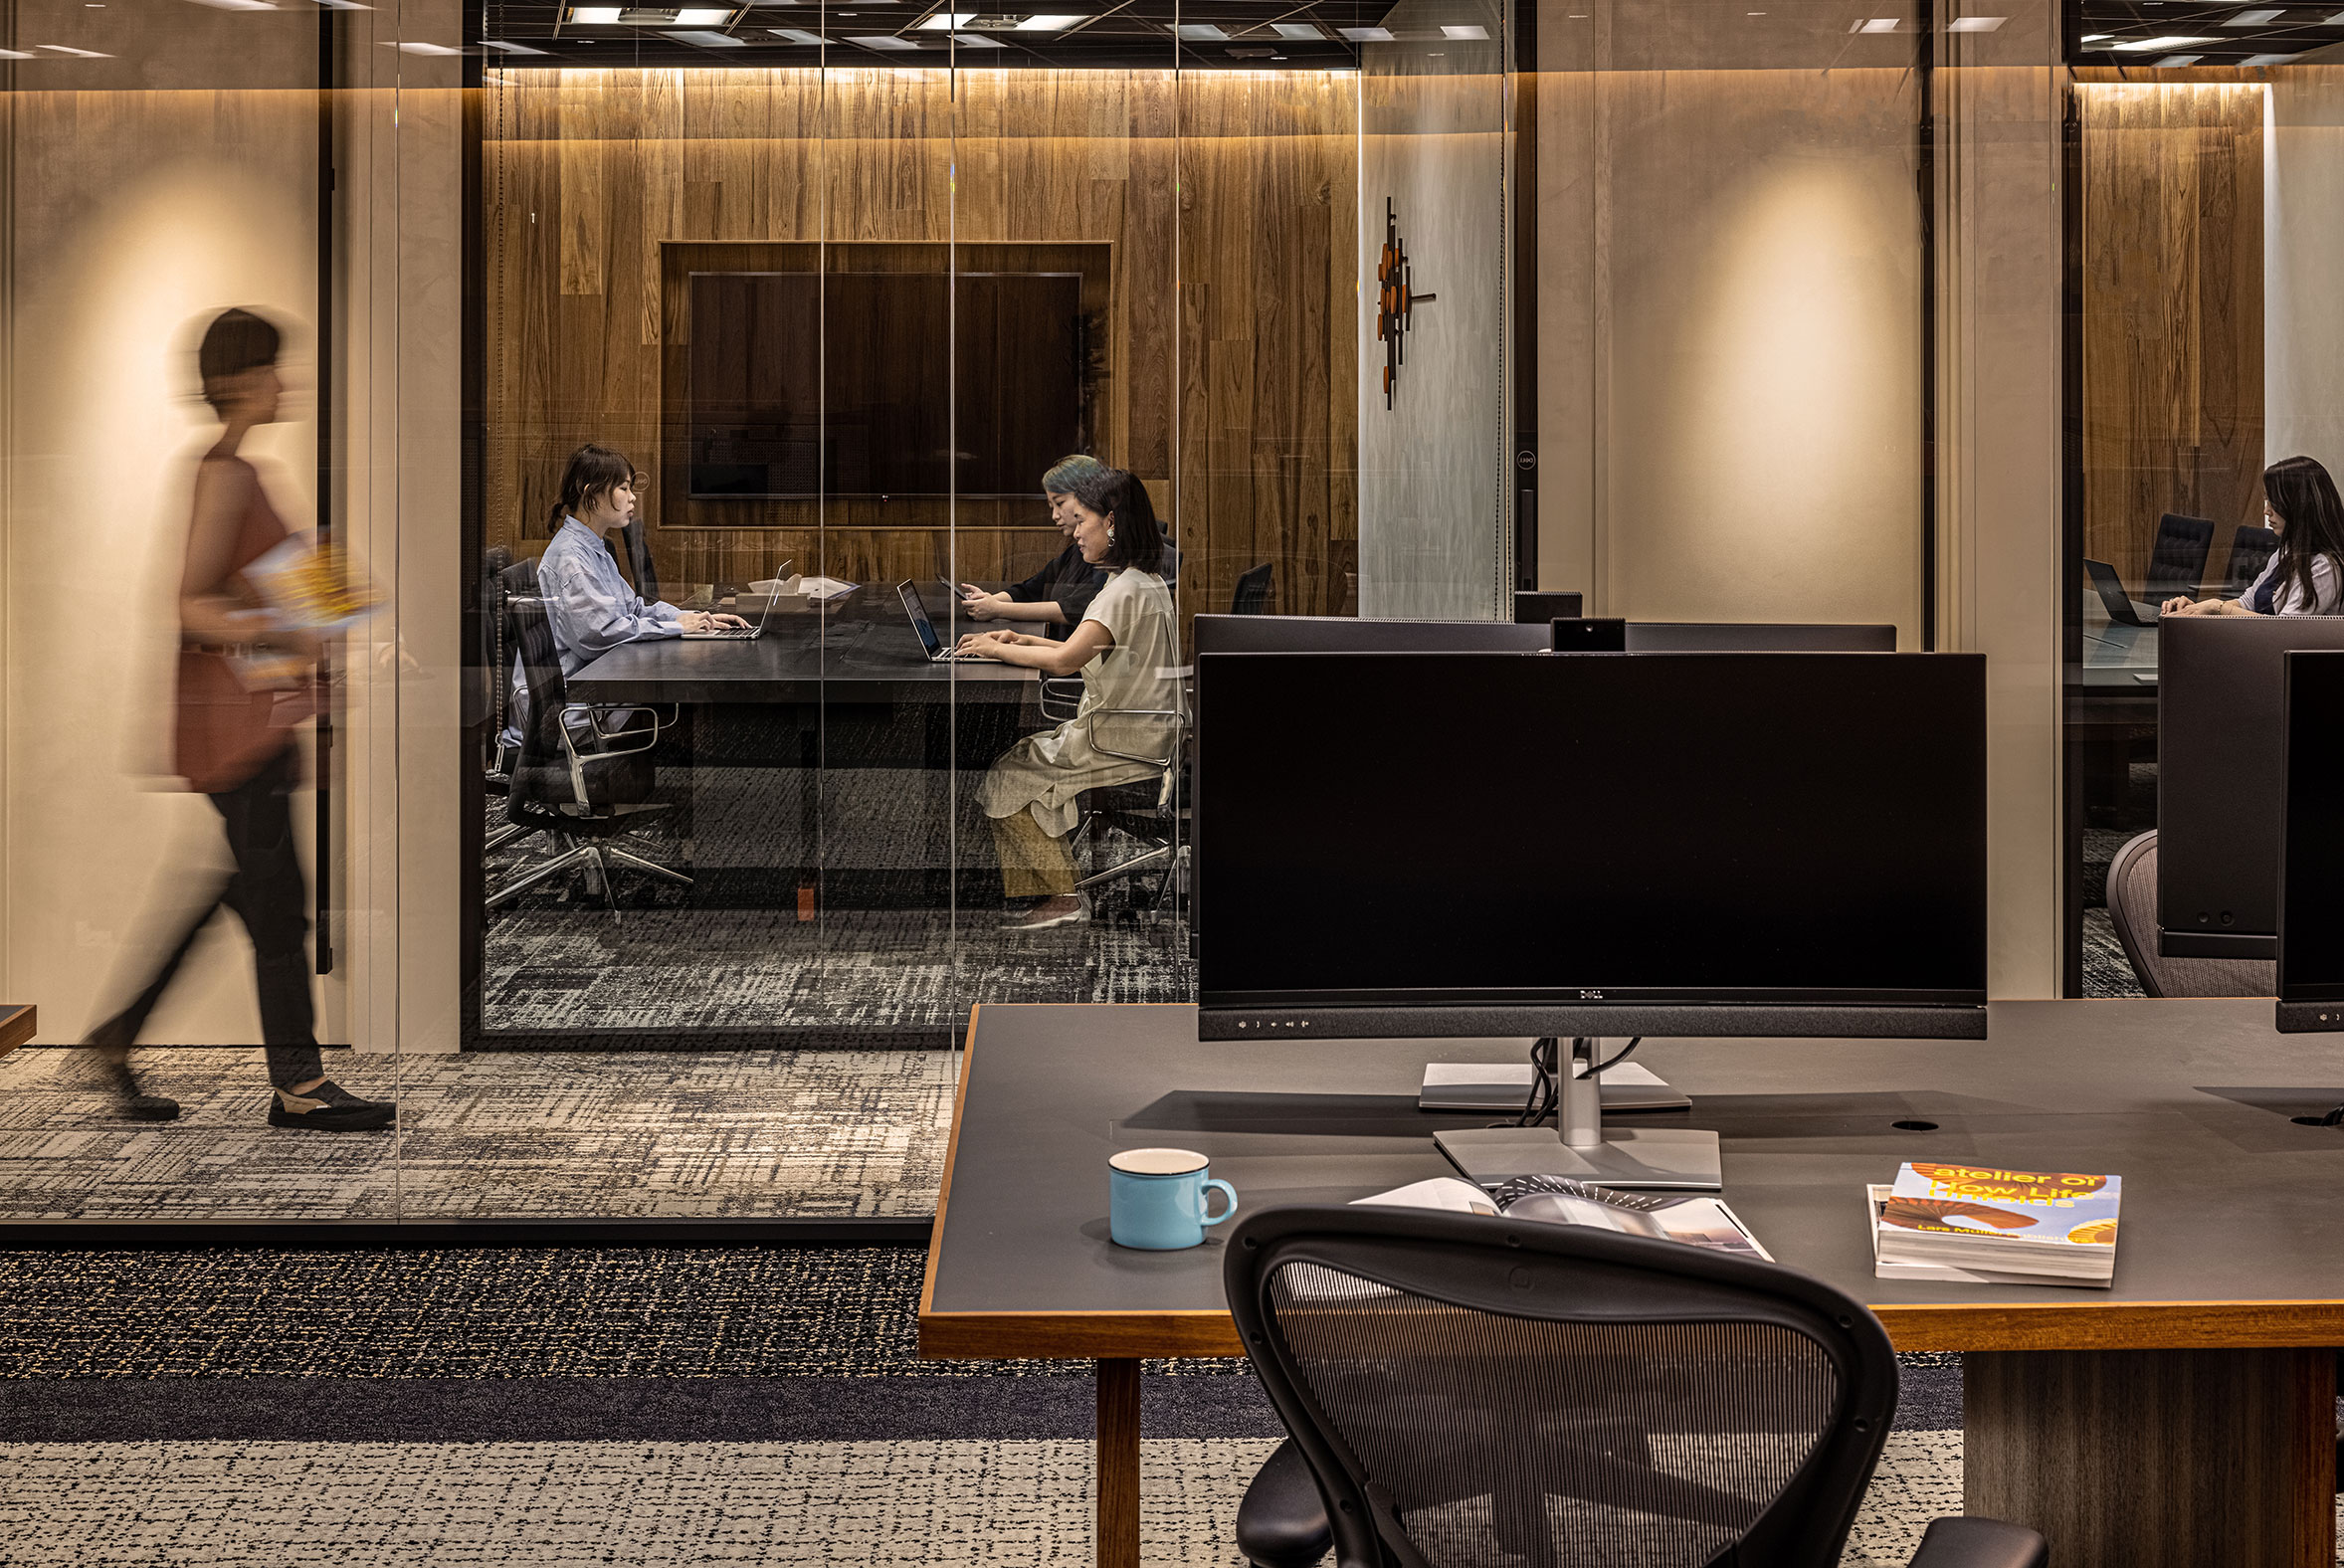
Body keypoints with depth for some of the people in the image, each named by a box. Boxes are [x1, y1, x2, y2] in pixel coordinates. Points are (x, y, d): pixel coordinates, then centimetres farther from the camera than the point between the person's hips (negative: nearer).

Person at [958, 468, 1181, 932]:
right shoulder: (1150, 583, 13)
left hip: (1120, 744, -10)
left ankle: (1065, 896, -4)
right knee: (1021, 757, 13)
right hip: (1145, 735, 10)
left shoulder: (1126, 591, -20)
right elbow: (1089, 654, 21)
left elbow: (1065, 660, -29)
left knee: (1006, 778, -5)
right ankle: (1051, 890, 9)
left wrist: (998, 650, -15)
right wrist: (1024, 642, 11)